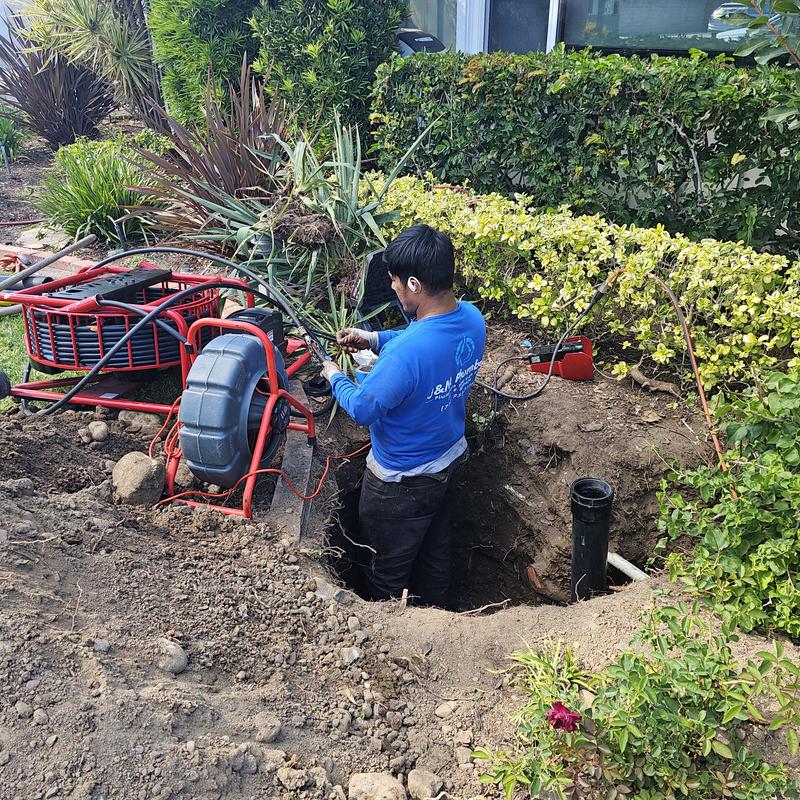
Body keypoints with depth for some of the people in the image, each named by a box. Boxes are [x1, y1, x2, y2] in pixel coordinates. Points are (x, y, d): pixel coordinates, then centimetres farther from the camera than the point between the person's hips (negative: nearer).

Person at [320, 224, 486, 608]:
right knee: (436, 548, 31)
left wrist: (335, 378, -8)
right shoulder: (471, 318, -13)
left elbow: (363, 409, -27)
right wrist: (374, 338, 2)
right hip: (450, 460, 8)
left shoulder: (407, 352, -39)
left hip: (401, 482, -8)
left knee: (389, 570, 19)